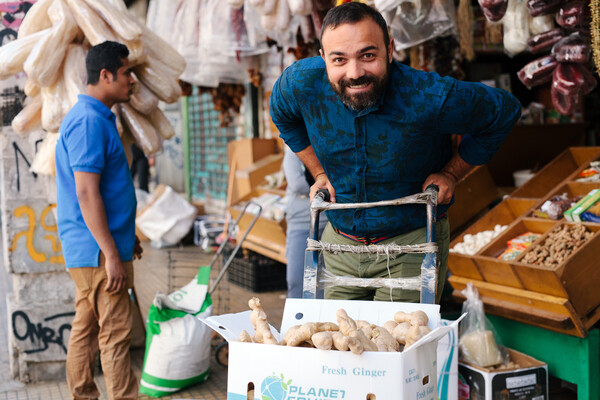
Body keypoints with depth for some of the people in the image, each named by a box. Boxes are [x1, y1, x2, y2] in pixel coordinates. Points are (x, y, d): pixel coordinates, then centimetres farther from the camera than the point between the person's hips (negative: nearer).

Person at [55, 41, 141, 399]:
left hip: (91, 249, 10)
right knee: (116, 333, -5)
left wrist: (127, 236, 26)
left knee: (87, 328, 15)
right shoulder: (89, 121, -17)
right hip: (98, 249, -10)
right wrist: (112, 254, -23)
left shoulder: (98, 118, 16)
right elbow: (86, 194, -23)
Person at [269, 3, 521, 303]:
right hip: (340, 241, 4)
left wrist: (451, 173, -6)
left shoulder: (430, 99, -27)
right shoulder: (302, 83, -17)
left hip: (413, 242, -3)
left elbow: (505, 111, -7)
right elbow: (282, 115, 10)